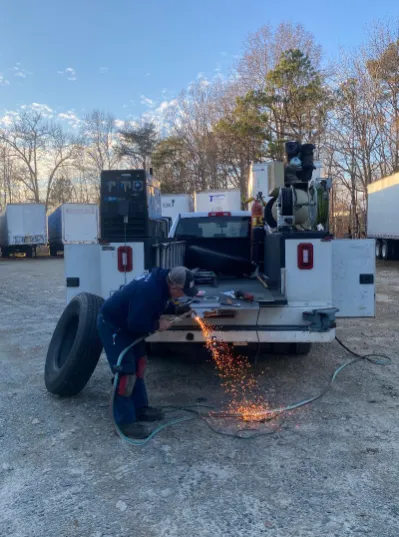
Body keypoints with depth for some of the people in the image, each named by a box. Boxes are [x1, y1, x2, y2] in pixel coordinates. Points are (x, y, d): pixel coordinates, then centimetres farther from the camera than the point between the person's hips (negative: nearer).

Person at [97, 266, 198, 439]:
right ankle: (125, 422, 2)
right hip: (112, 326, -10)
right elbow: (136, 324, -34)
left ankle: (140, 408, 30)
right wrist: (157, 325, -18)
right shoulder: (149, 291, -36)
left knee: (138, 364, 17)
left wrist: (180, 310, -2)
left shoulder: (162, 282, -7)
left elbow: (162, 304, 12)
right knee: (126, 372, -9)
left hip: (127, 325, 10)